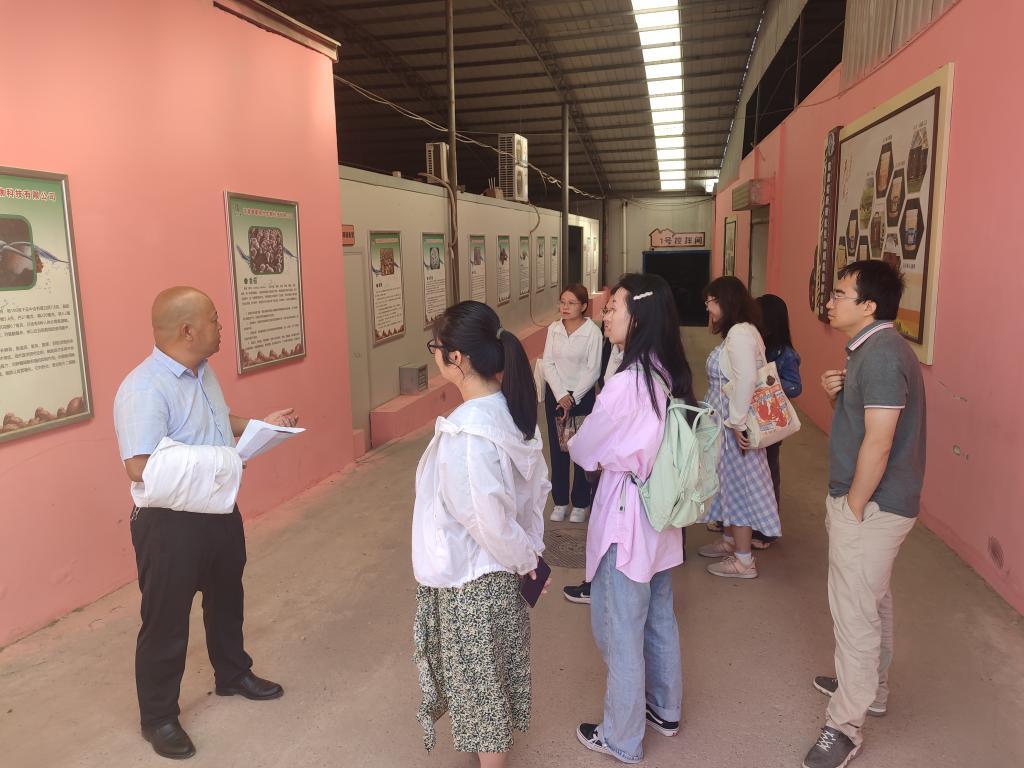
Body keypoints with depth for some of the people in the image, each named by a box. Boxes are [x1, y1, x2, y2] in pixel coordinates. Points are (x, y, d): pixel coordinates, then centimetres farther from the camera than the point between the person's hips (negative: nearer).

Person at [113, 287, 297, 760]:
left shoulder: (203, 371, 4)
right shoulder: (144, 388, -26)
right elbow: (139, 467, -32)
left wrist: (259, 425, 5)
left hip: (220, 512, 9)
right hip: (169, 524, -9)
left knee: (226, 599, 25)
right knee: (166, 621, 8)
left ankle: (233, 675, 48)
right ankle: (158, 718, 28)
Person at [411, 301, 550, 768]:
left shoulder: (465, 432, -31)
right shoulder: (511, 409, -5)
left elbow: (488, 522, -26)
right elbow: (538, 487, 3)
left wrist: (523, 559, -9)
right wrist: (529, 553, 6)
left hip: (468, 579, -8)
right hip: (502, 571, 8)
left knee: (479, 682, 15)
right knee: (494, 676, 27)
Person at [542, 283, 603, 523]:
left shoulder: (593, 332, -11)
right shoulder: (553, 328, 0)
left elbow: (593, 370, -11)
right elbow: (548, 364, -2)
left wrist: (573, 398, -13)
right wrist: (561, 396, -11)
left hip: (582, 395, -3)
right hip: (555, 395, 3)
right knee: (557, 448, 8)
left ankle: (580, 503, 18)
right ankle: (560, 501, 21)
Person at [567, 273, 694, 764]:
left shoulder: (626, 383, -25)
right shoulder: (669, 374, 0)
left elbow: (584, 450, -11)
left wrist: (574, 445, 8)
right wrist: (610, 455, 6)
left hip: (626, 516, -8)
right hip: (661, 512, 8)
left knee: (619, 631, 9)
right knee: (660, 619, 24)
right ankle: (665, 711, 43)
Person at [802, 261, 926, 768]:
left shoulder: (882, 355, -22)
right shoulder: (871, 348, 10)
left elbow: (879, 443, -25)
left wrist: (853, 508, -16)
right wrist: (836, 394, -2)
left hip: (871, 506, -10)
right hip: (875, 503, 10)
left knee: (854, 612, -1)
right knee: (872, 601, 23)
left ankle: (845, 725, 11)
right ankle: (870, 688, 40)